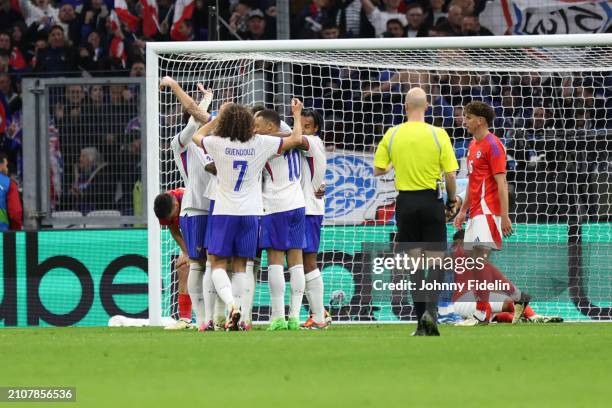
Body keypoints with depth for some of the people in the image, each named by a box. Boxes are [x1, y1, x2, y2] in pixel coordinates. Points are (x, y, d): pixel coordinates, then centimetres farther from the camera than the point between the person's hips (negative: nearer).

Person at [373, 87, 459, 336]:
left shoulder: (392, 134, -3)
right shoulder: (438, 134, -8)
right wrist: (452, 198, 9)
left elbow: (378, 170, 3)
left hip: (406, 201, 2)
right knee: (436, 258, 4)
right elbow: (450, 174, -8)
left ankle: (422, 322, 7)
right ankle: (430, 309, -17)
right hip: (432, 200, -2)